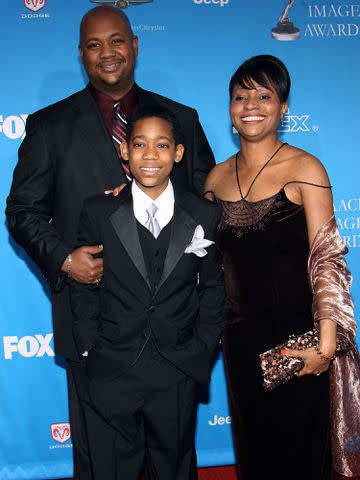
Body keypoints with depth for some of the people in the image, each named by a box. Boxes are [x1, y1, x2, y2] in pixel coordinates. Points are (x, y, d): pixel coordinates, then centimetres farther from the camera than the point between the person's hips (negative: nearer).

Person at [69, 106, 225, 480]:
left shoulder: (205, 216, -3)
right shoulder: (98, 212, -4)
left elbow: (213, 288, 4)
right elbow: (83, 288, 0)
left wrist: (202, 350, -1)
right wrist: (90, 350, -4)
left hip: (178, 377, 0)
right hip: (111, 373, 0)